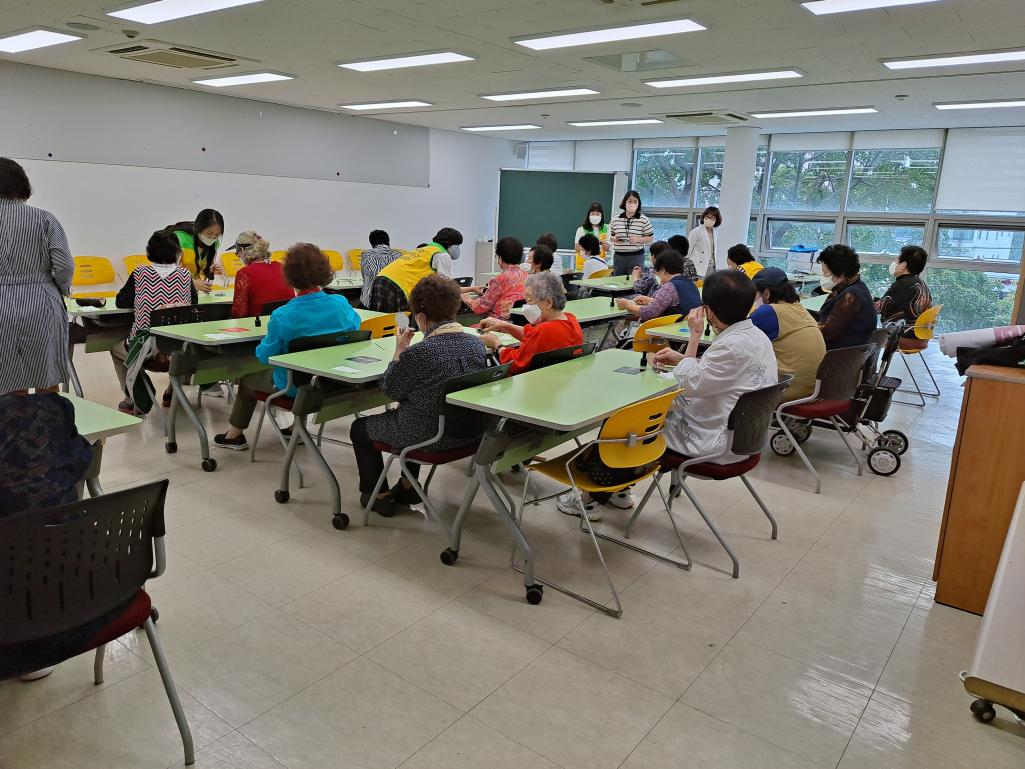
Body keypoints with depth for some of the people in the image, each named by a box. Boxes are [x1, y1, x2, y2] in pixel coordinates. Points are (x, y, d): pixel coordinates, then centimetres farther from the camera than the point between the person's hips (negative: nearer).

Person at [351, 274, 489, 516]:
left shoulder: (418, 353, -26)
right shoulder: (476, 343, -6)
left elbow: (390, 390, -10)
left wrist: (399, 350, -1)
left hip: (430, 437, -7)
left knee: (359, 428, 19)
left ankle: (381, 496, 29)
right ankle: (409, 487, 41)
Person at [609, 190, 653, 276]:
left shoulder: (644, 220, -2)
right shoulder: (616, 219, 7)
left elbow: (650, 238, -1)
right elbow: (610, 236, 16)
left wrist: (638, 239, -16)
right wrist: (614, 239, -6)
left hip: (636, 256, -3)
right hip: (618, 256, 3)